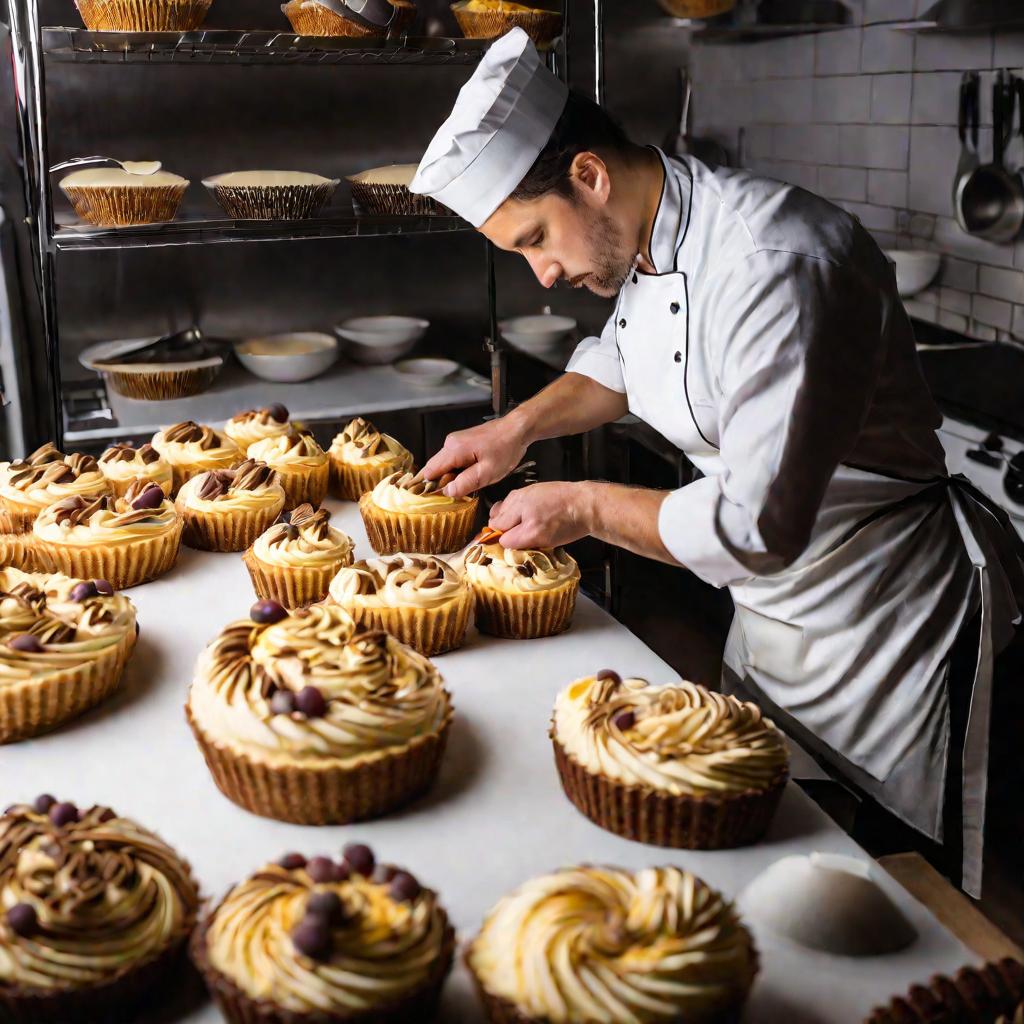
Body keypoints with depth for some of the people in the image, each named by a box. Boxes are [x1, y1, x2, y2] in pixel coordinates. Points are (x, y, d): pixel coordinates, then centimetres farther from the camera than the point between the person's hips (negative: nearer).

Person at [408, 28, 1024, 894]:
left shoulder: (775, 265, -30)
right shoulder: (646, 243, -1)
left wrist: (584, 507, -18)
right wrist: (521, 425, 5)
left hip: (882, 626, -8)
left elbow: (758, 526, -31)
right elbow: (619, 361, 22)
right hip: (769, 617, 9)